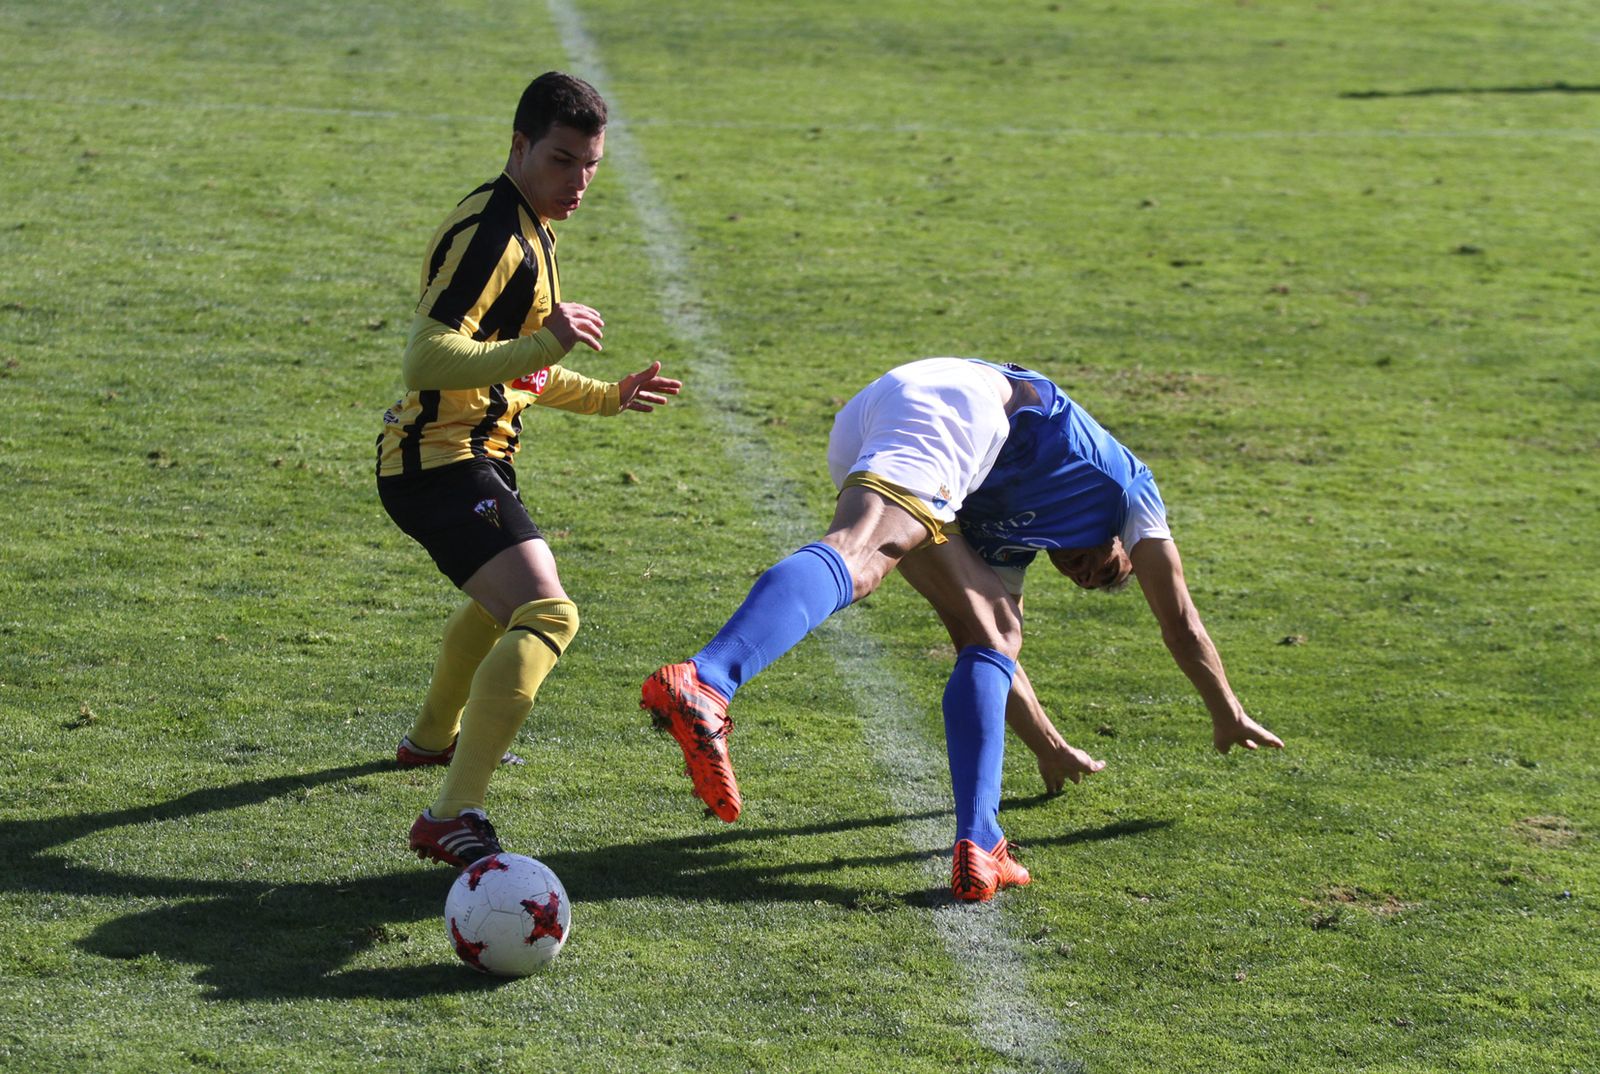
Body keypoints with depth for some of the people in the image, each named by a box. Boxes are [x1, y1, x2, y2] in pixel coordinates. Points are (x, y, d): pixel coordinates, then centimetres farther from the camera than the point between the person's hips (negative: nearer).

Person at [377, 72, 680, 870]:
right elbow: (427, 359, -30)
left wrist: (608, 397, 21)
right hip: (442, 464, -11)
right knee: (546, 615, -28)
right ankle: (454, 818, -34)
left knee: (499, 603, 36)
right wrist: (541, 346, -39)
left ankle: (434, 736, 60)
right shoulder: (487, 232, -19)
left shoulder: (529, 229, 15)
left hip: (471, 455, 11)